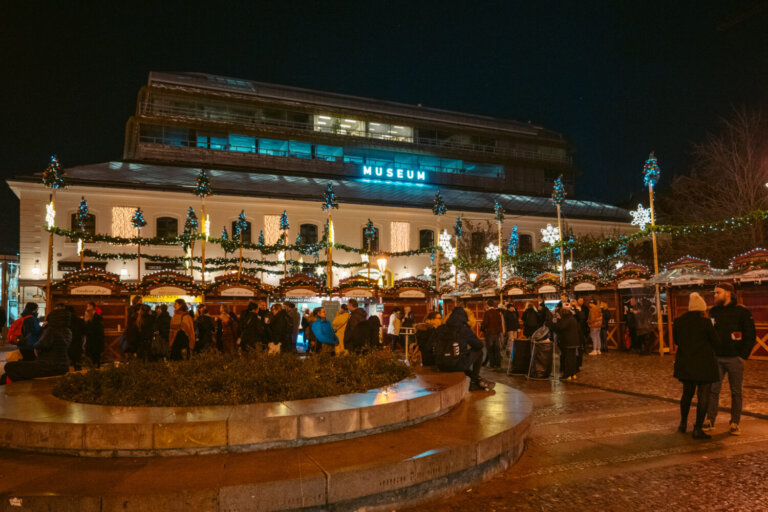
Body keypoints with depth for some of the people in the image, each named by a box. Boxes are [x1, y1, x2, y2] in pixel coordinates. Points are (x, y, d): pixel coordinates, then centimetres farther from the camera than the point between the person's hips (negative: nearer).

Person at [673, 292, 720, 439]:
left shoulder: (678, 321, -1)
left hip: (685, 364, 5)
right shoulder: (705, 322, -14)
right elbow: (715, 341, -5)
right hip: (704, 364, -5)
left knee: (687, 393, 20)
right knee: (703, 397, 3)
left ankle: (683, 423, 29)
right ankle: (698, 429, 3)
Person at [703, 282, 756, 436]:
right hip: (716, 358, 3)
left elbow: (750, 336, -4)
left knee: (736, 392, 6)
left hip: (734, 358, -3)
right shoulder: (713, 312, 8)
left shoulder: (742, 312, -4)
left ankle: (734, 423, 15)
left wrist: (744, 356, -8)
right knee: (713, 390, 3)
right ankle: (710, 420, 11)